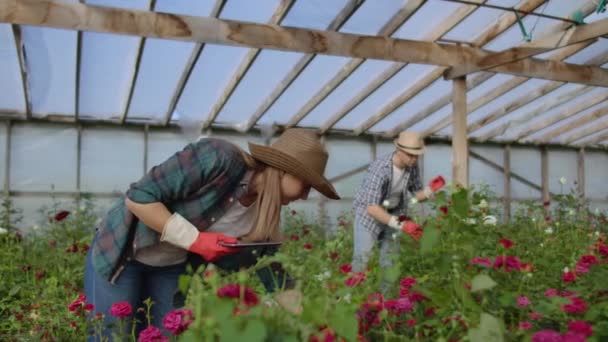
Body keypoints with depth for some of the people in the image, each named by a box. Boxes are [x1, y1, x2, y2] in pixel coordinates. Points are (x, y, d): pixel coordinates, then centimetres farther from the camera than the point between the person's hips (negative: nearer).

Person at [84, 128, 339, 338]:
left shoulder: (263, 215, -8)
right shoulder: (217, 157, -29)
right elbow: (138, 197, -27)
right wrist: (194, 239, -27)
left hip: (173, 266, 6)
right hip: (122, 252, -5)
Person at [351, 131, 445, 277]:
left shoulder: (412, 166, -15)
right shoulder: (379, 169, -35)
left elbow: (417, 194, -2)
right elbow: (372, 208, -37)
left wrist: (430, 189, -25)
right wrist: (400, 225, -46)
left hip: (392, 213, 6)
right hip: (368, 213, -5)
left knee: (390, 259, 6)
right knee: (362, 258, -9)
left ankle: (387, 288, 18)